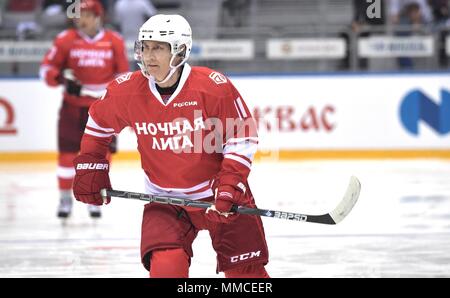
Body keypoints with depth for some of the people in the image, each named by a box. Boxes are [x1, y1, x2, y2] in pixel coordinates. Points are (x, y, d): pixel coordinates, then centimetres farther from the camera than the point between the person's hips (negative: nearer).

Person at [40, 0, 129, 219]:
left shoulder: (114, 41, 0)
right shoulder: (65, 40, -4)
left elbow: (123, 74, 10)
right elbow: (47, 68, -1)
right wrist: (62, 78, -19)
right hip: (73, 106, -1)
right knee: (68, 152, -1)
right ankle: (65, 198, 15)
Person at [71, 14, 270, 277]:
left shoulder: (214, 86, -19)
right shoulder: (127, 90, -10)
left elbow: (242, 138, -11)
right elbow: (99, 122, 10)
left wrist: (229, 187, -20)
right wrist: (89, 168, 5)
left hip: (220, 194, -1)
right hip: (165, 197, 1)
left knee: (245, 269, 5)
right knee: (166, 266, -20)